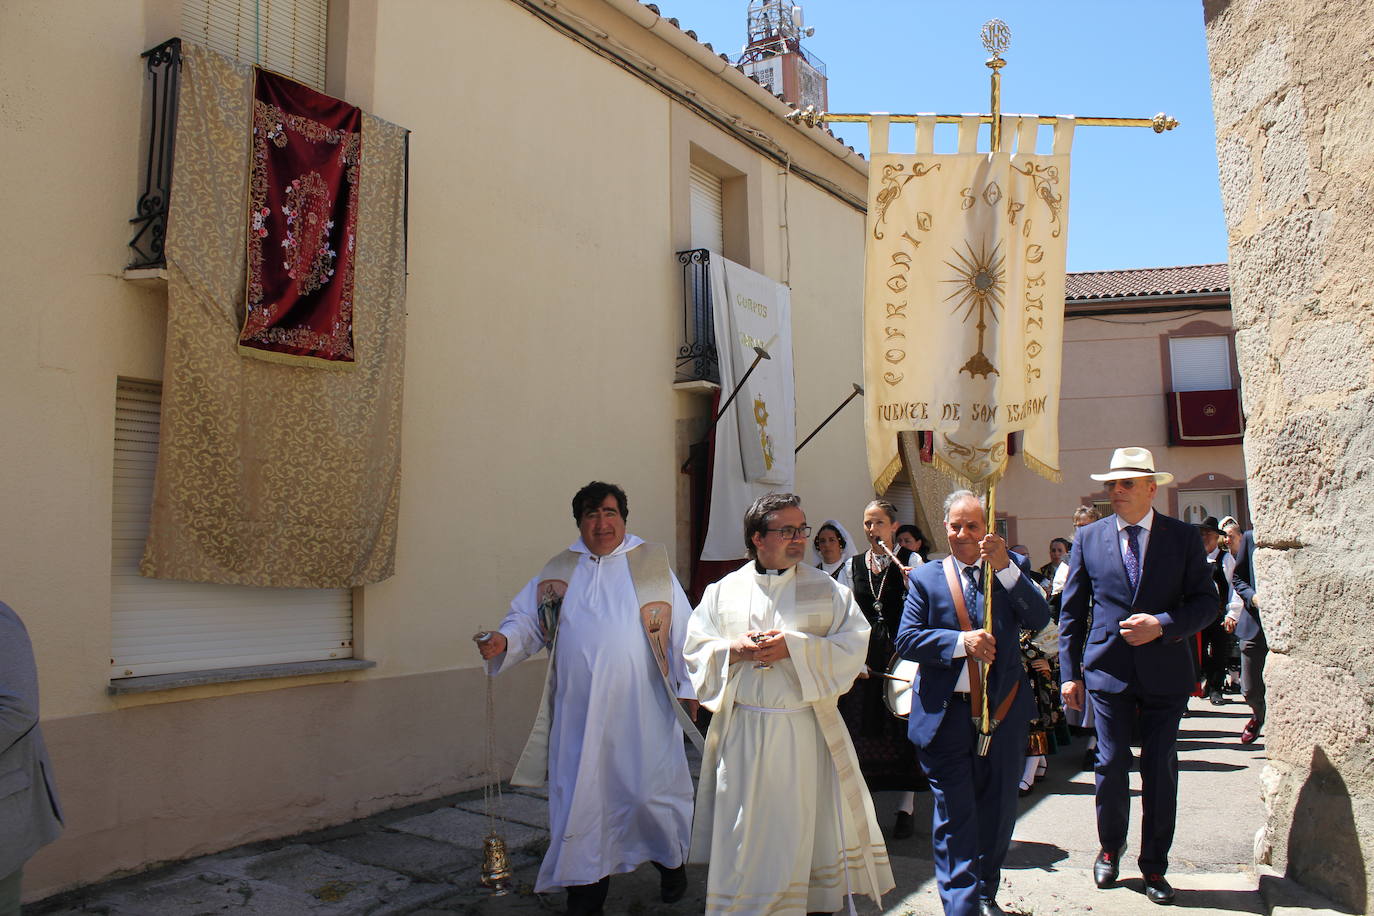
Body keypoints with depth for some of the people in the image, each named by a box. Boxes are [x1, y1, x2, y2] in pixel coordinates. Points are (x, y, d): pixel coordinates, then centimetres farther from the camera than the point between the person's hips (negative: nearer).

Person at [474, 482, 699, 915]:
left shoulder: (653, 565, 4)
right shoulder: (558, 572, 9)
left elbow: (682, 630, 5)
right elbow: (527, 619, 9)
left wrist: (687, 687, 2)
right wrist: (503, 641, -13)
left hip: (642, 709, -2)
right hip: (578, 712, 2)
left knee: (648, 792, 2)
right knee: (581, 796, 5)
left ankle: (672, 859, 33)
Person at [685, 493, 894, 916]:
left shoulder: (827, 589, 3)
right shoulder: (723, 592, 7)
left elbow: (853, 645, -6)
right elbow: (696, 651, 5)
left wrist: (794, 647, -16)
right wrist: (733, 650, -14)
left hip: (806, 732, -1)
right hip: (742, 733, 1)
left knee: (808, 827, 6)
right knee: (744, 834, 6)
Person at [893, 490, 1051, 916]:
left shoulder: (1013, 567, 4)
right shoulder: (926, 577, 3)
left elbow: (1038, 618, -11)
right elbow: (907, 638, -5)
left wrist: (1004, 566, -21)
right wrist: (961, 641, -19)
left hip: (1003, 709, 2)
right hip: (946, 713, -2)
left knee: (997, 812, 15)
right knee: (954, 817, -1)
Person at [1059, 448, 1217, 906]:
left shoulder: (1183, 536, 2)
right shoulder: (1089, 537, 4)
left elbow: (1205, 600, 1)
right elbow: (1072, 610, 6)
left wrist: (1162, 624, -16)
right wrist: (1070, 672, 2)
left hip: (1165, 670, 0)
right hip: (1108, 668, 0)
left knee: (1160, 768, 6)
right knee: (1112, 764, 2)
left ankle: (1154, 866, 23)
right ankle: (1110, 849, 27)